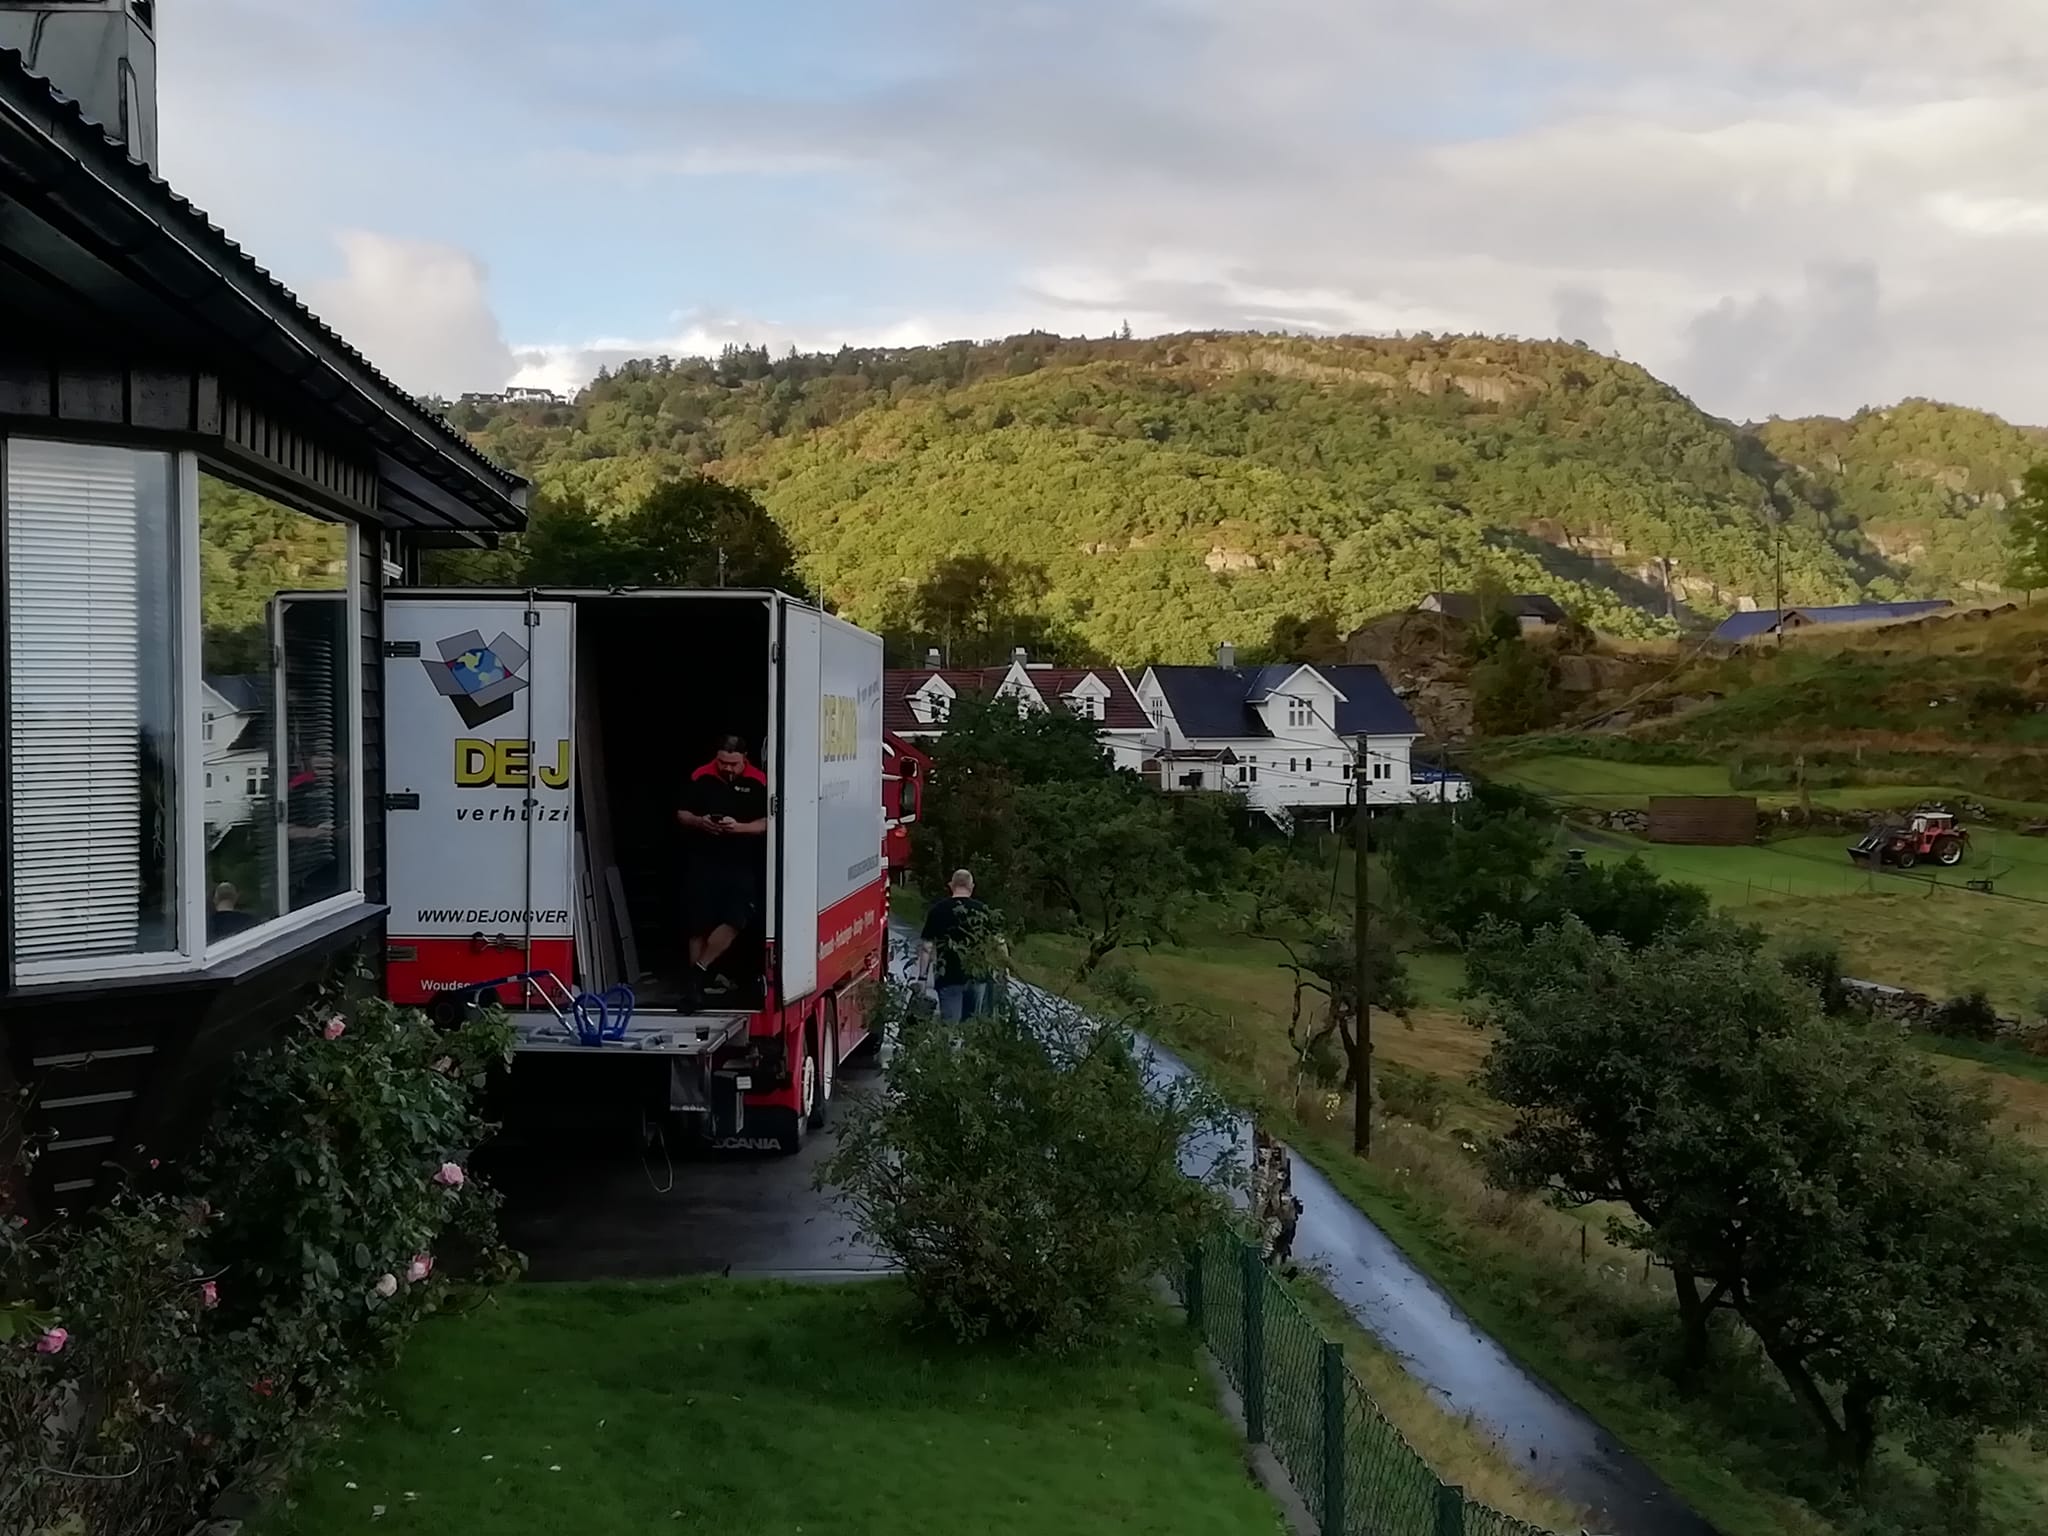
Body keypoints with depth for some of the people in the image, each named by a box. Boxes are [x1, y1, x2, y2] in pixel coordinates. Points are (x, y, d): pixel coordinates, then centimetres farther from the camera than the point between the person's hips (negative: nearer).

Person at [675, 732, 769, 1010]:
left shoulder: (758, 782, -3)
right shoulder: (700, 778, 1)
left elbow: (767, 822, -2)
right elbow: (681, 815, 8)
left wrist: (739, 827, -19)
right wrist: (699, 822, -13)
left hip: (742, 865, -1)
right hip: (703, 863, 1)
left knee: (735, 920, -14)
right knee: (698, 925, 2)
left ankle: (697, 972, -2)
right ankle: (698, 979, 13)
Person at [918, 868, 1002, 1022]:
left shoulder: (938, 910, -4)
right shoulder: (983, 910, 0)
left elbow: (928, 946, -6)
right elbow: (998, 942, 3)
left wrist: (922, 976, -1)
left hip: (949, 978, -2)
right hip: (978, 976, 2)